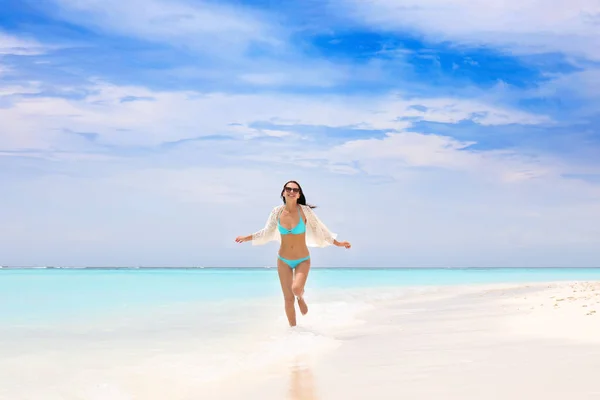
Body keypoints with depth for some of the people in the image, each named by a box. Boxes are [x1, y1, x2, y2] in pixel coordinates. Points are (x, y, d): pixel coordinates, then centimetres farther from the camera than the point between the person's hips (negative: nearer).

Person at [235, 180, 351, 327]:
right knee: (289, 300, 4)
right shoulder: (277, 212, -5)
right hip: (283, 261, 2)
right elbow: (267, 232, 10)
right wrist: (246, 238, 13)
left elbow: (319, 228, -1)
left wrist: (337, 243, -1)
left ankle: (301, 298, 11)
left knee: (296, 289, -27)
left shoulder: (304, 210, -12)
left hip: (303, 260, -2)